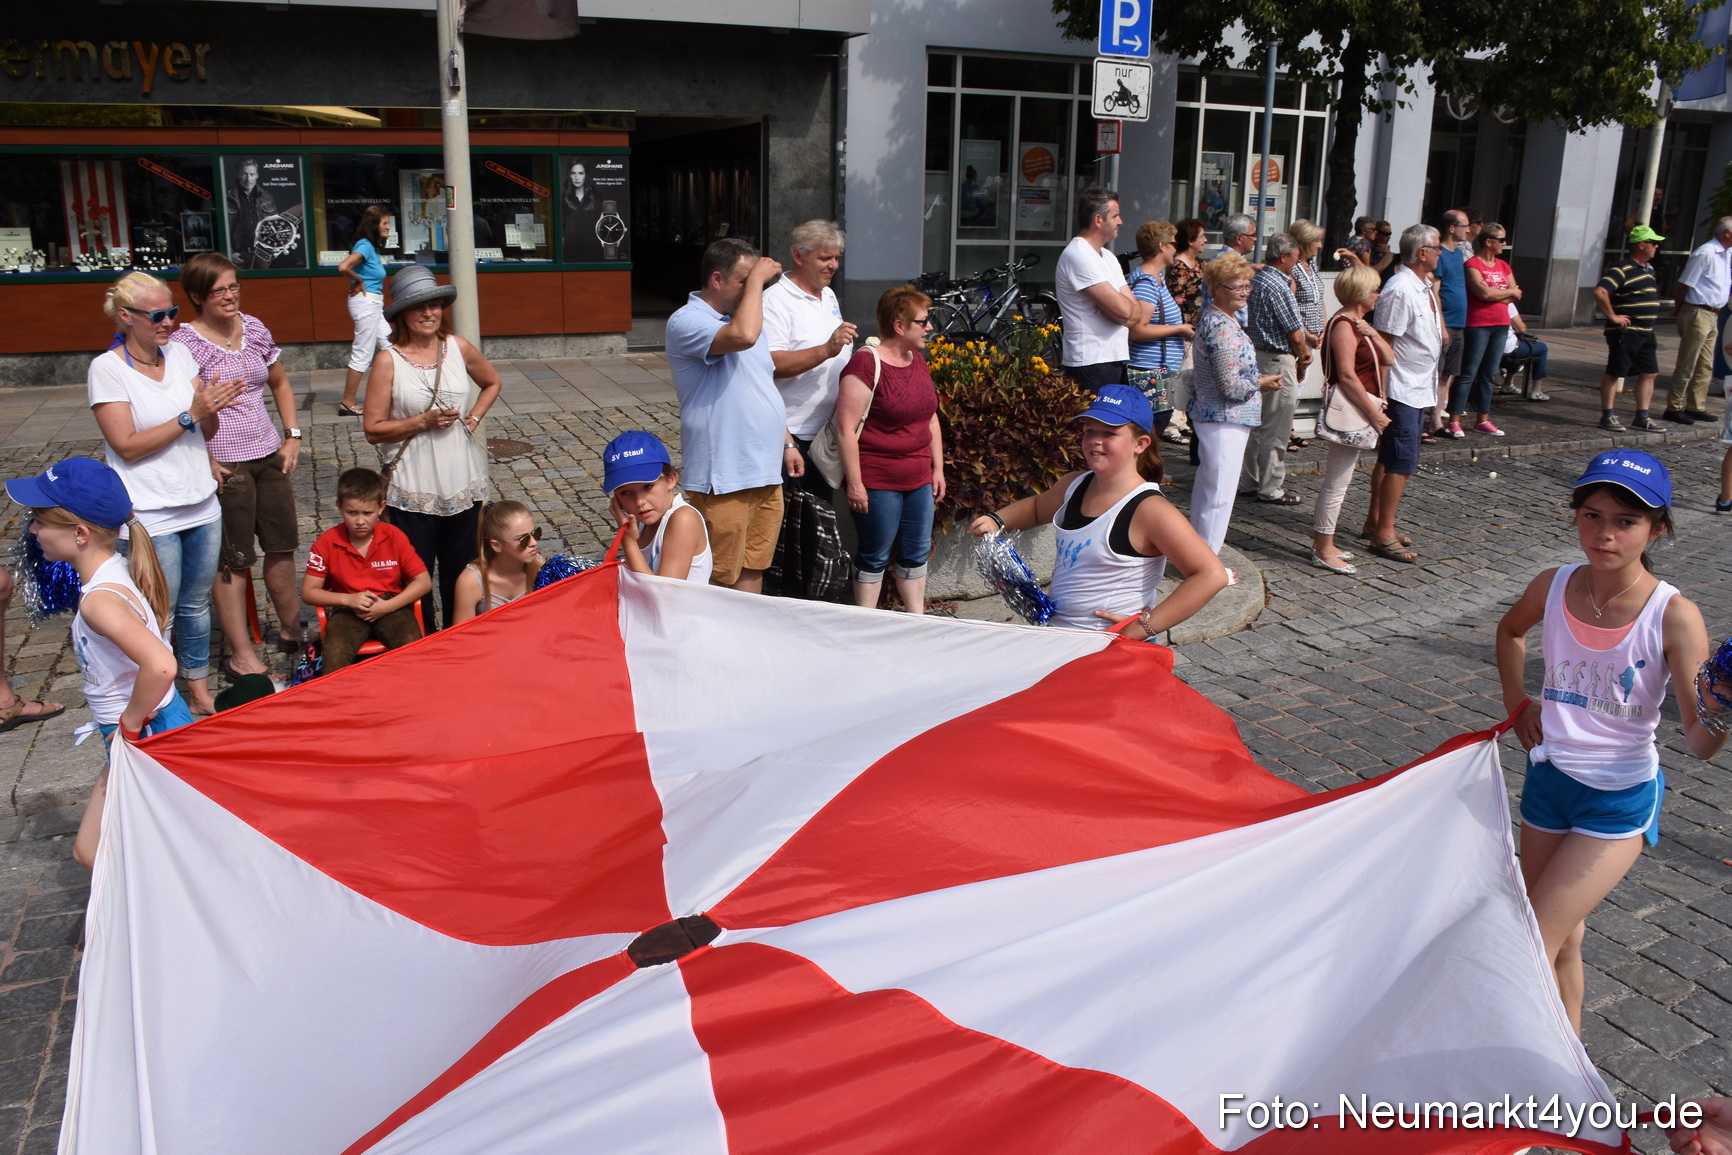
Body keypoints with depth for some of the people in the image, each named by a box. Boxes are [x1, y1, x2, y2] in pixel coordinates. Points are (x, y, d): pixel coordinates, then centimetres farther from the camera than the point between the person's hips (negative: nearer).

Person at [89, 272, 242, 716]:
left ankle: (199, 693, 29)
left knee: (196, 605, 16)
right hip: (150, 516, -5)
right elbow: (128, 446, -15)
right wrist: (190, 415, -20)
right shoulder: (107, 368, -10)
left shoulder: (179, 354, 5)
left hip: (201, 504, 5)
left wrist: (214, 405, -14)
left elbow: (207, 431, 8)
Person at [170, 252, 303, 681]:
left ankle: (291, 630, 33)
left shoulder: (255, 328, 5)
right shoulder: (184, 343, -12)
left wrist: (292, 435, 11)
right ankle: (242, 656, 13)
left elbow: (280, 383, 19)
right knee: (232, 561, 3)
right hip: (224, 464, -6)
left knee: (283, 545, 14)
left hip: (269, 456, 6)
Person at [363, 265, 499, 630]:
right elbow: (373, 429, -7)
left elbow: (492, 383, 21)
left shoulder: (458, 348, 2)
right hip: (413, 488, -3)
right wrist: (423, 422, -16)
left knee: (460, 573, 13)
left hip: (462, 482, 3)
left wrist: (473, 418, 7)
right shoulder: (388, 360, -8)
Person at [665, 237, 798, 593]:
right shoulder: (687, 321, -14)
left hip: (766, 474, 8)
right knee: (720, 582, -1)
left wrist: (787, 443, 20)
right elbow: (743, 336, -34)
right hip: (723, 480, -8)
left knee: (753, 571, 16)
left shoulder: (743, 316, 16)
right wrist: (757, 279, -21)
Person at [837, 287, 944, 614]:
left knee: (917, 554, 13)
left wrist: (938, 468, 15)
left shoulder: (918, 360, 11)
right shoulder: (867, 364, -15)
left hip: (919, 480, 8)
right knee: (874, 558, 3)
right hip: (878, 484, -8)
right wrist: (854, 483, -18)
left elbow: (930, 417, 19)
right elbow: (846, 428, -18)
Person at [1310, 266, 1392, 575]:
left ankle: (1322, 542, 22)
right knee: (1337, 482, -6)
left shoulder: (1359, 324, 17)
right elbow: (1347, 376, -21)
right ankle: (1323, 551, -1)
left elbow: (1389, 359, 12)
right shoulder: (1344, 325, -14)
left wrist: (1374, 335, -7)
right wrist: (1375, 414, -20)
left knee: (1336, 480, 14)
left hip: (1361, 409, 10)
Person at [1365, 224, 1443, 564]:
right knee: (1401, 464, -8)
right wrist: (1380, 394, -20)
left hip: (1418, 391, 10)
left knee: (1390, 460, 15)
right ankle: (1384, 535, -3)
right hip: (1401, 391, -10)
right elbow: (1384, 344, -20)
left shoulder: (1424, 288, 12)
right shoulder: (1400, 290, -17)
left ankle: (1374, 522, 24)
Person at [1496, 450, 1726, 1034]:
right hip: (1547, 780, 4)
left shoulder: (1673, 616, -19)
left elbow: (1700, 743, -21)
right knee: (1561, 938, 17)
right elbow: (1509, 629, 18)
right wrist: (1517, 702, 10)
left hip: (1620, 799, -4)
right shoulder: (1554, 587, -7)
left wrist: (1718, 711, -42)